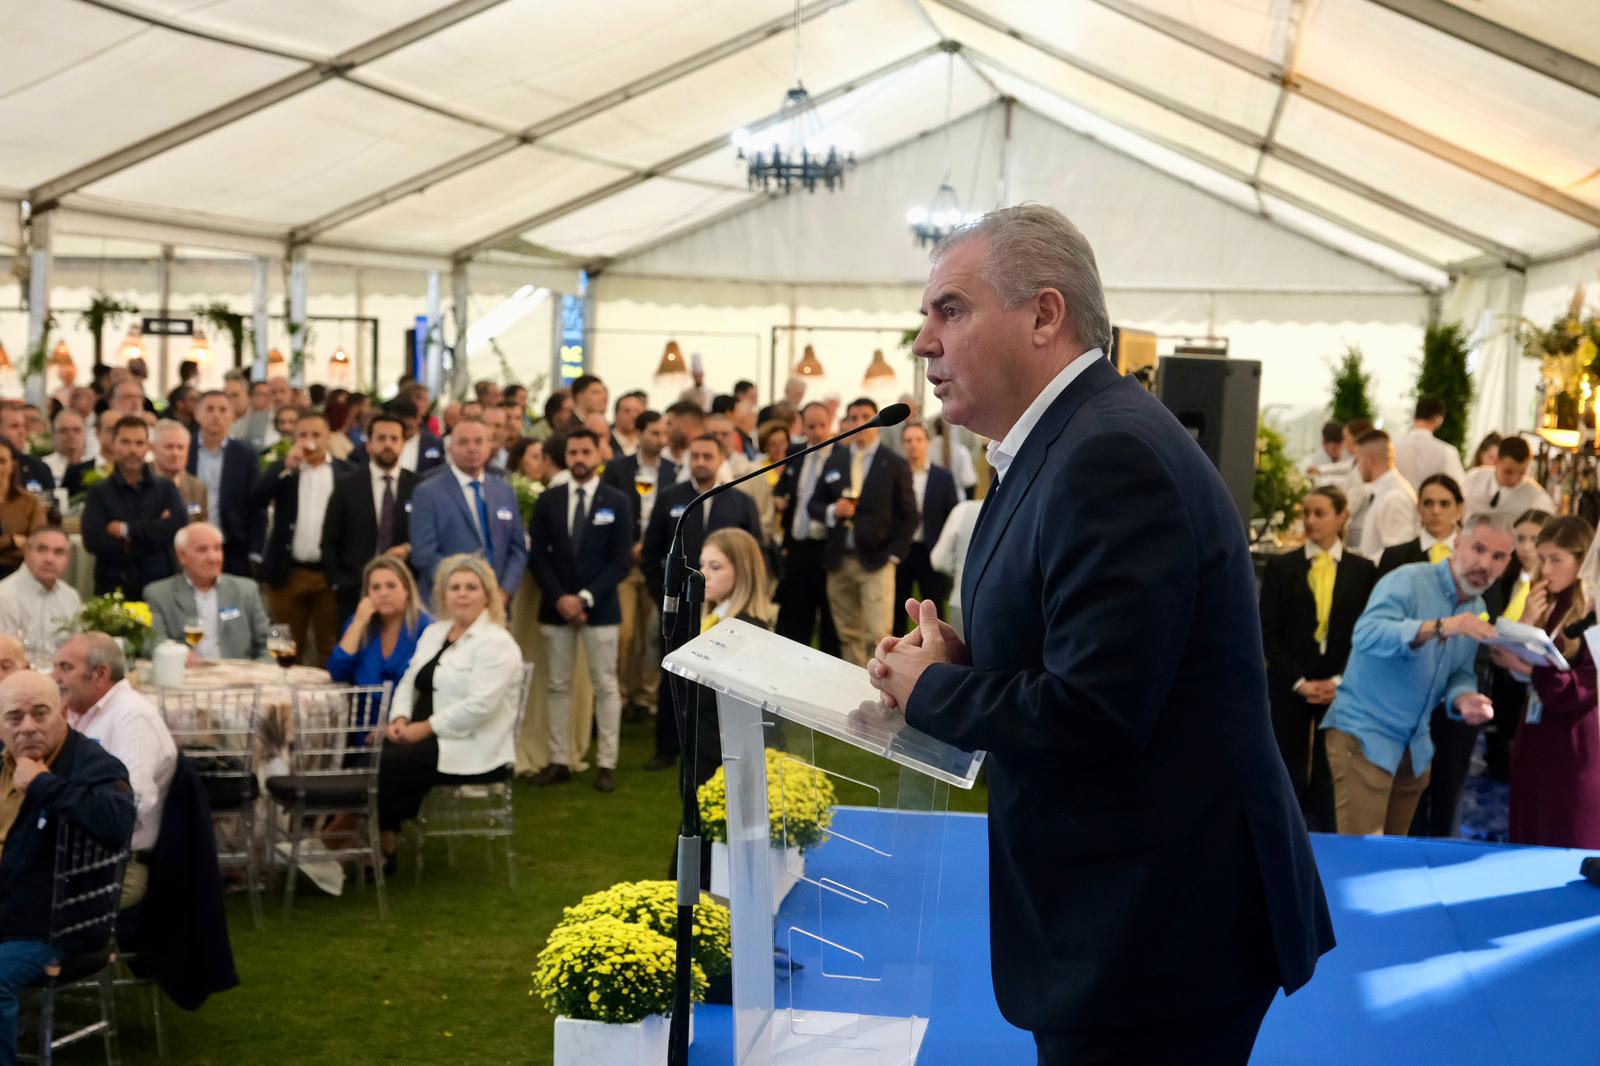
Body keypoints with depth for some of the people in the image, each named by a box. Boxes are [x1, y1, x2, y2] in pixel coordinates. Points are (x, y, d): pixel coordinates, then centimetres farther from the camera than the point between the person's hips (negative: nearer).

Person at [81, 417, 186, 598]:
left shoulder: (165, 488, 10)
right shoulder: (99, 492, 6)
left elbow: (180, 526, -8)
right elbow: (93, 541, -10)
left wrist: (126, 530, -8)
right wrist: (153, 534, -9)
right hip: (112, 588, -1)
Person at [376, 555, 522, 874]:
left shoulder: (496, 643, -12)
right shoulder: (434, 632, 15)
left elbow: (479, 704, -21)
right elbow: (409, 681, 16)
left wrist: (425, 727, -19)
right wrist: (400, 719, -4)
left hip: (471, 751, -7)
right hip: (427, 738, 8)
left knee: (387, 764, -20)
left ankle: (384, 845, 0)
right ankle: (385, 839, -7)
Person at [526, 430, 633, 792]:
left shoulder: (617, 502, 0)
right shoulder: (548, 501, 6)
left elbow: (622, 561, -5)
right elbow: (537, 556, 3)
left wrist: (585, 598, -14)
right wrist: (559, 597, -10)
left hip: (600, 608, -2)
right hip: (555, 606, 2)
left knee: (605, 686, 1)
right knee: (558, 686, 5)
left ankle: (606, 764, 4)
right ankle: (559, 761, 10)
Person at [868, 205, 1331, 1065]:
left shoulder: (1113, 452, -21)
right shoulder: (1065, 441, 11)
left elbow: (1092, 712, -27)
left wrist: (927, 688, -11)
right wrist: (957, 663, 0)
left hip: (1163, 926, -9)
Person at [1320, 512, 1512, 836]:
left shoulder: (1477, 611, 9)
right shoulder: (1408, 581, -15)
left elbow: (1460, 673, 13)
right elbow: (1366, 634, -31)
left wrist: (1463, 699, -11)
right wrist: (1439, 627, -42)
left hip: (1415, 746, 8)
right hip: (1364, 735, -7)